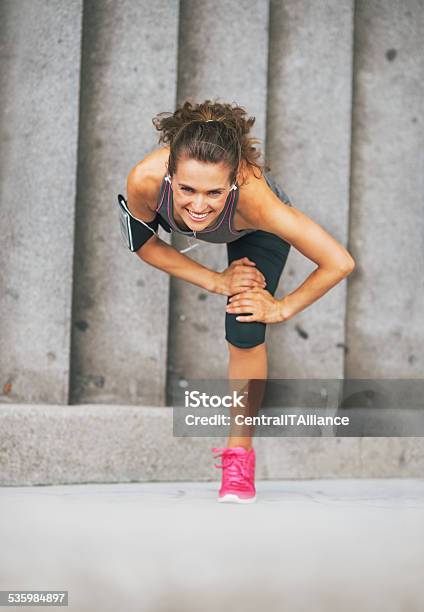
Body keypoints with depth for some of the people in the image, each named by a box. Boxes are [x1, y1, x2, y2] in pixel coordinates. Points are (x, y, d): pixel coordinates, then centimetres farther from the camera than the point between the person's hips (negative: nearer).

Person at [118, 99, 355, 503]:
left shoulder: (253, 197, -47)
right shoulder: (146, 179, -42)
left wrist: (282, 309, -24)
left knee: (245, 335, -13)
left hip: (256, 233, -2)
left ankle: (239, 451, 5)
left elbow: (340, 263, -37)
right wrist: (216, 281, -20)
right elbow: (146, 247, -18)